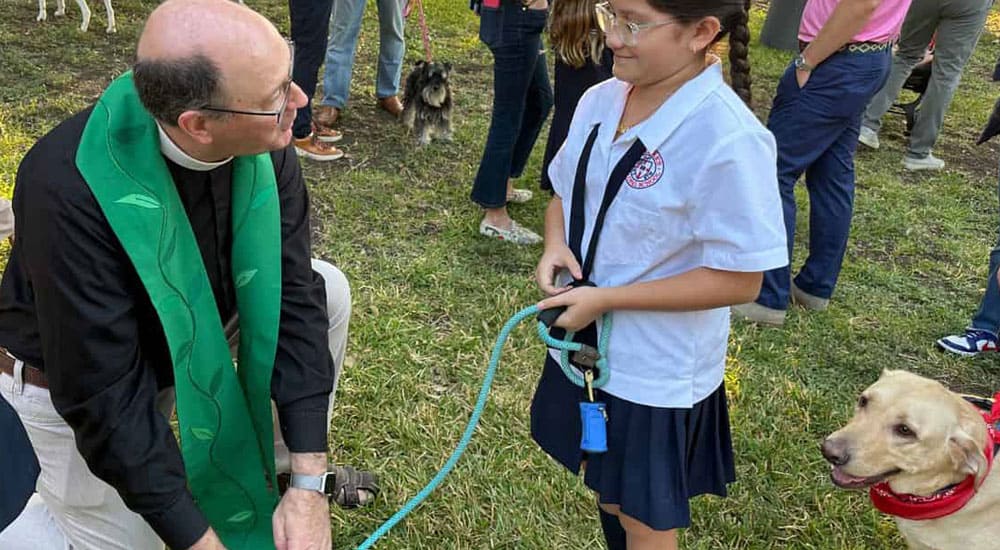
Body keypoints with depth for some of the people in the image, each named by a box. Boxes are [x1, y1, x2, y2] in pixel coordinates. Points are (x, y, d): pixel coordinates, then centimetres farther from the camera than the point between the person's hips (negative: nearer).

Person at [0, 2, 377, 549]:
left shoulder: (262, 140, -22)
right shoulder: (69, 189, -38)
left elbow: (291, 295, -20)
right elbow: (104, 395, -33)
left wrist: (307, 482, -25)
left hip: (193, 327, 5)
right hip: (68, 380, -5)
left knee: (326, 290, -6)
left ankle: (282, 460, 14)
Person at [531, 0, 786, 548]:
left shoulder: (728, 140, -27)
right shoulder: (599, 101, -5)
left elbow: (738, 278, -23)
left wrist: (605, 300, -23)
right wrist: (555, 245, -12)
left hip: (656, 368, -6)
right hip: (584, 341, 6)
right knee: (606, 487, 27)